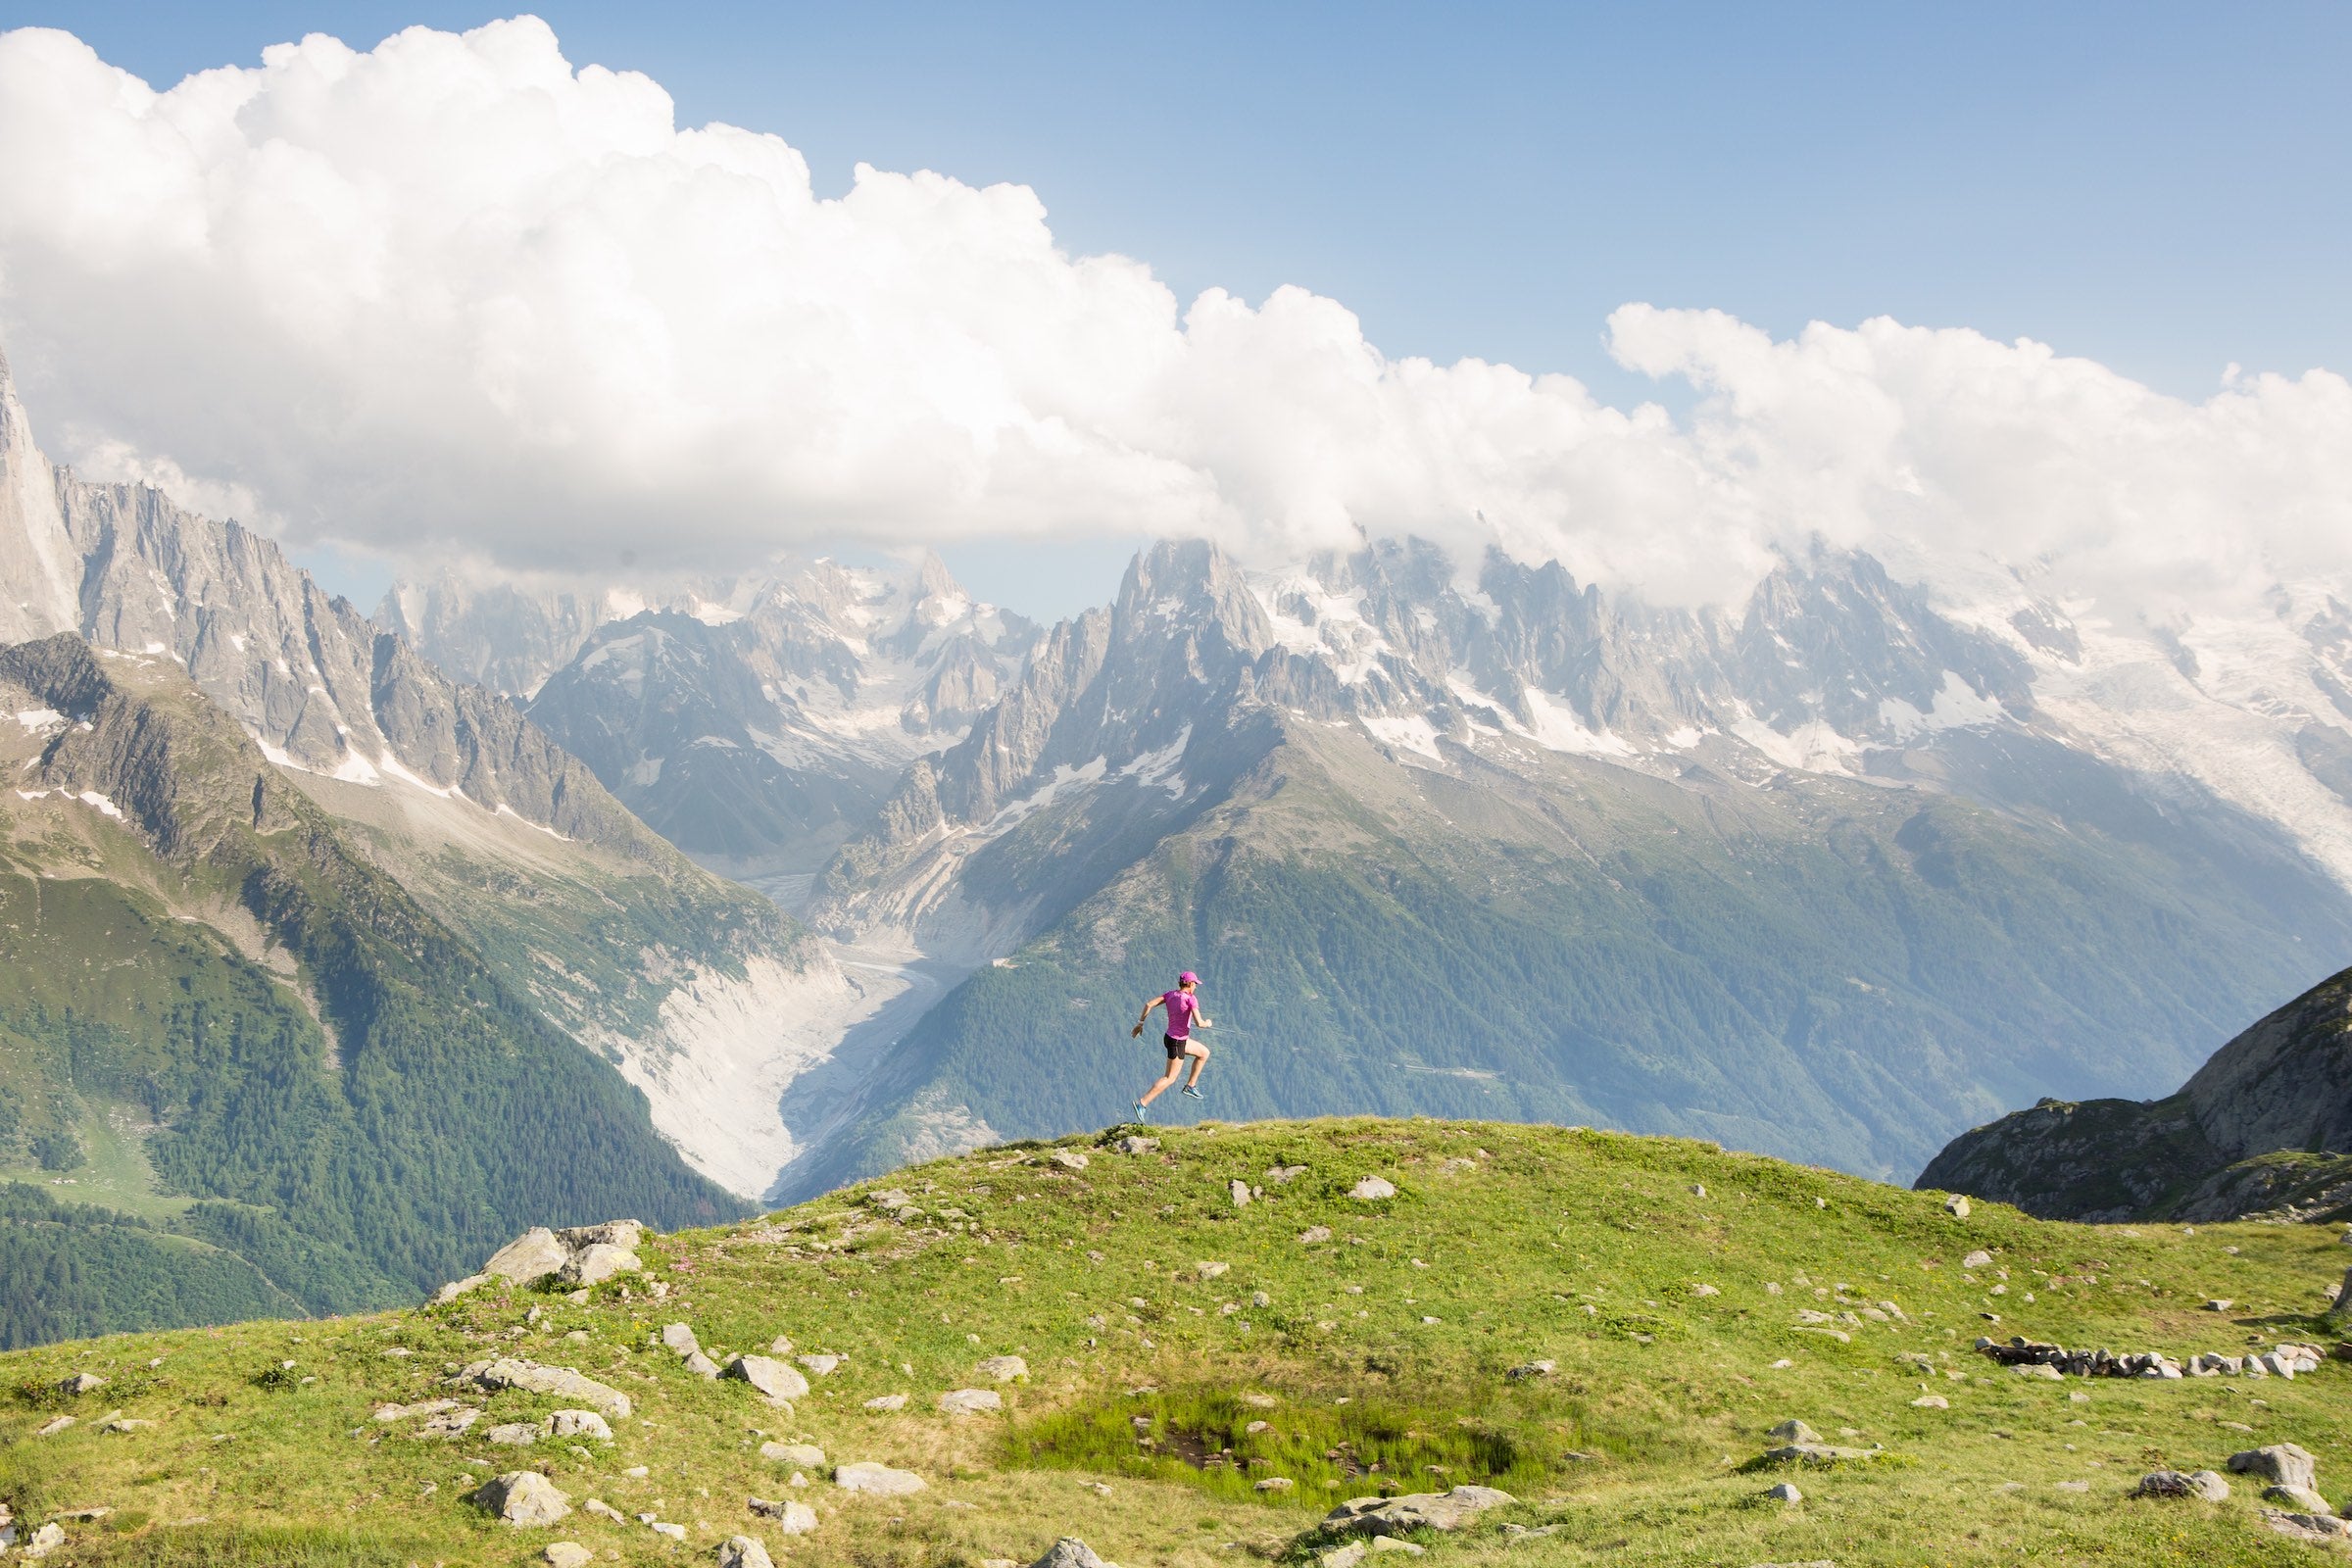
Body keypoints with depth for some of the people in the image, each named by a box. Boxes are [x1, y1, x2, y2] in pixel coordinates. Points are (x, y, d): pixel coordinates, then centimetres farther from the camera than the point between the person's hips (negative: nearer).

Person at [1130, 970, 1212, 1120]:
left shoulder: (1171, 995, 0)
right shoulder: (1191, 999, -21)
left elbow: (1148, 1004, -3)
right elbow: (1199, 1023, -28)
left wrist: (1140, 1024, 6)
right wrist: (1207, 1023, -4)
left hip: (1169, 1037, 8)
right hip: (1177, 1043, -8)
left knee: (1204, 1053, 23)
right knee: (1170, 1078, 2)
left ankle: (1190, 1086, 27)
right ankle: (1142, 1104, -2)